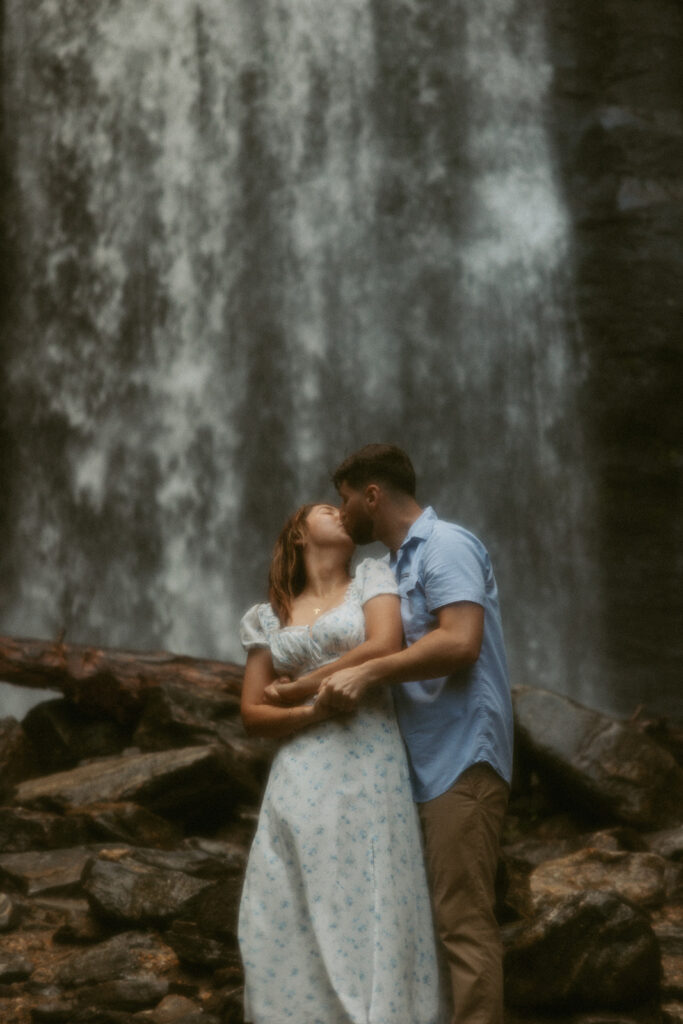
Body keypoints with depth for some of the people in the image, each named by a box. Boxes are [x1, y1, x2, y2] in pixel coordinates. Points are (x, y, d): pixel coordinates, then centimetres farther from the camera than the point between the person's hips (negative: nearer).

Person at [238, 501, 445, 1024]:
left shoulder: (372, 579, 10)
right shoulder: (270, 617, 16)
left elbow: (384, 647, -9)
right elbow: (253, 713, 11)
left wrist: (303, 684, 1)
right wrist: (308, 711, -9)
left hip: (369, 768, -3)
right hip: (300, 778, 3)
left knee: (367, 912, -6)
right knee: (289, 925, -1)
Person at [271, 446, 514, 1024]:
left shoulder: (445, 545, -8)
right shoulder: (400, 562, 20)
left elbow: (460, 642, -22)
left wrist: (368, 673, -18)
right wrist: (308, 690, 18)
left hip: (461, 757, -10)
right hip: (428, 760, 10)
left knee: (463, 919, -11)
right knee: (452, 915, 10)